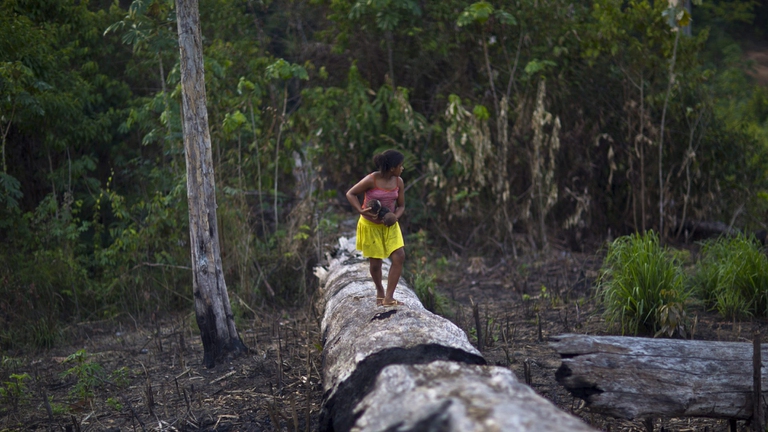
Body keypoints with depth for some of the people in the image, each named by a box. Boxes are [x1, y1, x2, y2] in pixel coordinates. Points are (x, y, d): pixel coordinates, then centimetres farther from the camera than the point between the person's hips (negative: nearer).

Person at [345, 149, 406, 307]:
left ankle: (388, 297, -8)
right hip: (370, 225, -4)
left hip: (390, 225, 4)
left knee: (399, 256, -12)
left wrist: (395, 217, -20)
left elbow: (401, 206, 2)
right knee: (375, 263, 4)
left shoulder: (399, 182, -6)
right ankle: (380, 291, 33)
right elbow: (350, 194, -11)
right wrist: (361, 211, -26)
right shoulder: (371, 180, -20)